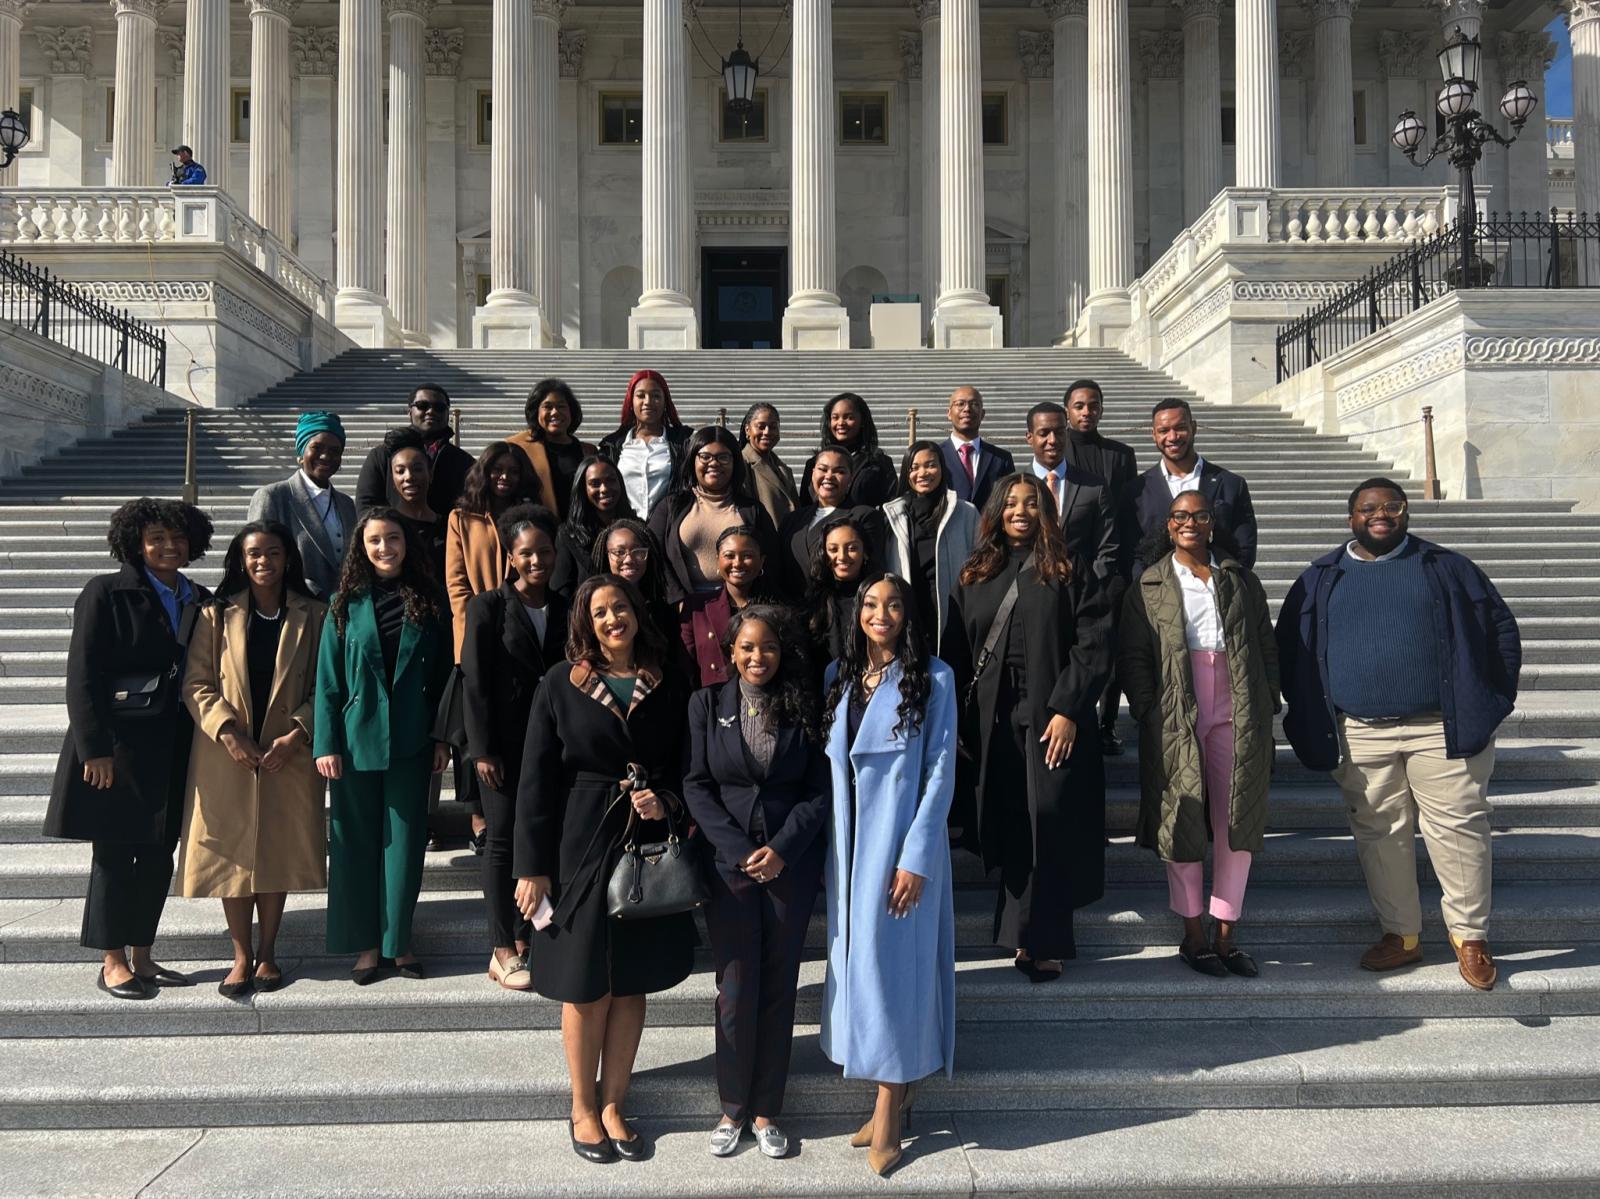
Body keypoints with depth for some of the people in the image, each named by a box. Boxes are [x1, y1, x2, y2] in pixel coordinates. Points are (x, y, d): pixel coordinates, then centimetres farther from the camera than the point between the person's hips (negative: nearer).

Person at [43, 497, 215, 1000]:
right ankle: (113, 962, 14)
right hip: (119, 745, -5)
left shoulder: (200, 601, 9)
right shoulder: (106, 594, -5)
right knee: (114, 854, 3)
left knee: (158, 855, 9)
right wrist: (95, 748, -15)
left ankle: (141, 957, 20)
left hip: (174, 746, 5)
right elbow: (82, 675, -10)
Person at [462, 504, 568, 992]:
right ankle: (503, 951, 8)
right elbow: (474, 682, -7)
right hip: (504, 744, -4)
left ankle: (525, 941, 19)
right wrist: (483, 749, -11)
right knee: (503, 841, 2)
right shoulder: (487, 607, -4)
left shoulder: (563, 609, 8)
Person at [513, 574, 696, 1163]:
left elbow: (685, 766, 12)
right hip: (581, 848, -2)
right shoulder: (559, 687, -3)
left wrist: (667, 801, -10)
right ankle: (583, 1108, 23)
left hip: (649, 847, 2)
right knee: (585, 985, 6)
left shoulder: (668, 688, 4)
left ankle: (614, 1104, 24)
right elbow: (535, 781, -4)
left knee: (632, 982, 10)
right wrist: (532, 867, -8)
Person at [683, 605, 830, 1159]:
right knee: (736, 988, 3)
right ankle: (733, 1108, 19)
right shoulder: (707, 703, 2)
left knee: (779, 988, 7)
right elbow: (697, 786, -2)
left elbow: (820, 790, 1)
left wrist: (782, 850, -11)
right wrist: (740, 851, -10)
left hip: (792, 864, 1)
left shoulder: (803, 707, 2)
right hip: (730, 864, -1)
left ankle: (766, 1110, 20)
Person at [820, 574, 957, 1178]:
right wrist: (822, 850, 6)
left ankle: (889, 1110, 10)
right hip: (846, 846, 5)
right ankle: (893, 1098, 21)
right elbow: (824, 766, 10)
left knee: (894, 964, -1)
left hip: (902, 845, -5)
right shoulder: (837, 676, 8)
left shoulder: (932, 679, -5)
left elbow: (940, 772, -8)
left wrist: (915, 858, -14)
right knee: (855, 963, 9)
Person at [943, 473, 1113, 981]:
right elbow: (956, 652, 11)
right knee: (1009, 830, 5)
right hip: (994, 723, 3)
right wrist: (960, 719, 4)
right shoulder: (975, 575, 13)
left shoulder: (1068, 570, 3)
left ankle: (1043, 940, 4)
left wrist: (1067, 710, -14)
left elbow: (1094, 645, -5)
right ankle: (1028, 935, 15)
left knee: (1050, 824, -5)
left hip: (1053, 717, -3)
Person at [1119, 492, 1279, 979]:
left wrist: (1265, 704, 4)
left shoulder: (1241, 582, 14)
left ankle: (1226, 934, 14)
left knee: (1237, 820, 3)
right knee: (1183, 823, 2)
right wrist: (1147, 712, -7)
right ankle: (1193, 936, 14)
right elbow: (1133, 655, 2)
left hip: (1238, 714, 2)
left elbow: (1267, 646, 13)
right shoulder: (1150, 586, 7)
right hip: (1176, 716, -2)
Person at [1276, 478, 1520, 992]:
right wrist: (1311, 723, 6)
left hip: (1443, 727, -1)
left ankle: (1470, 935, 12)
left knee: (1458, 829, -2)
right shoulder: (1320, 580, 9)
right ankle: (1401, 935, 19)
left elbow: (1501, 627, 9)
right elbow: (1291, 650, 13)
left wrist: (1491, 699, 3)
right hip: (1362, 736, 2)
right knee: (1380, 834, 7)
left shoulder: (1445, 567, 6)